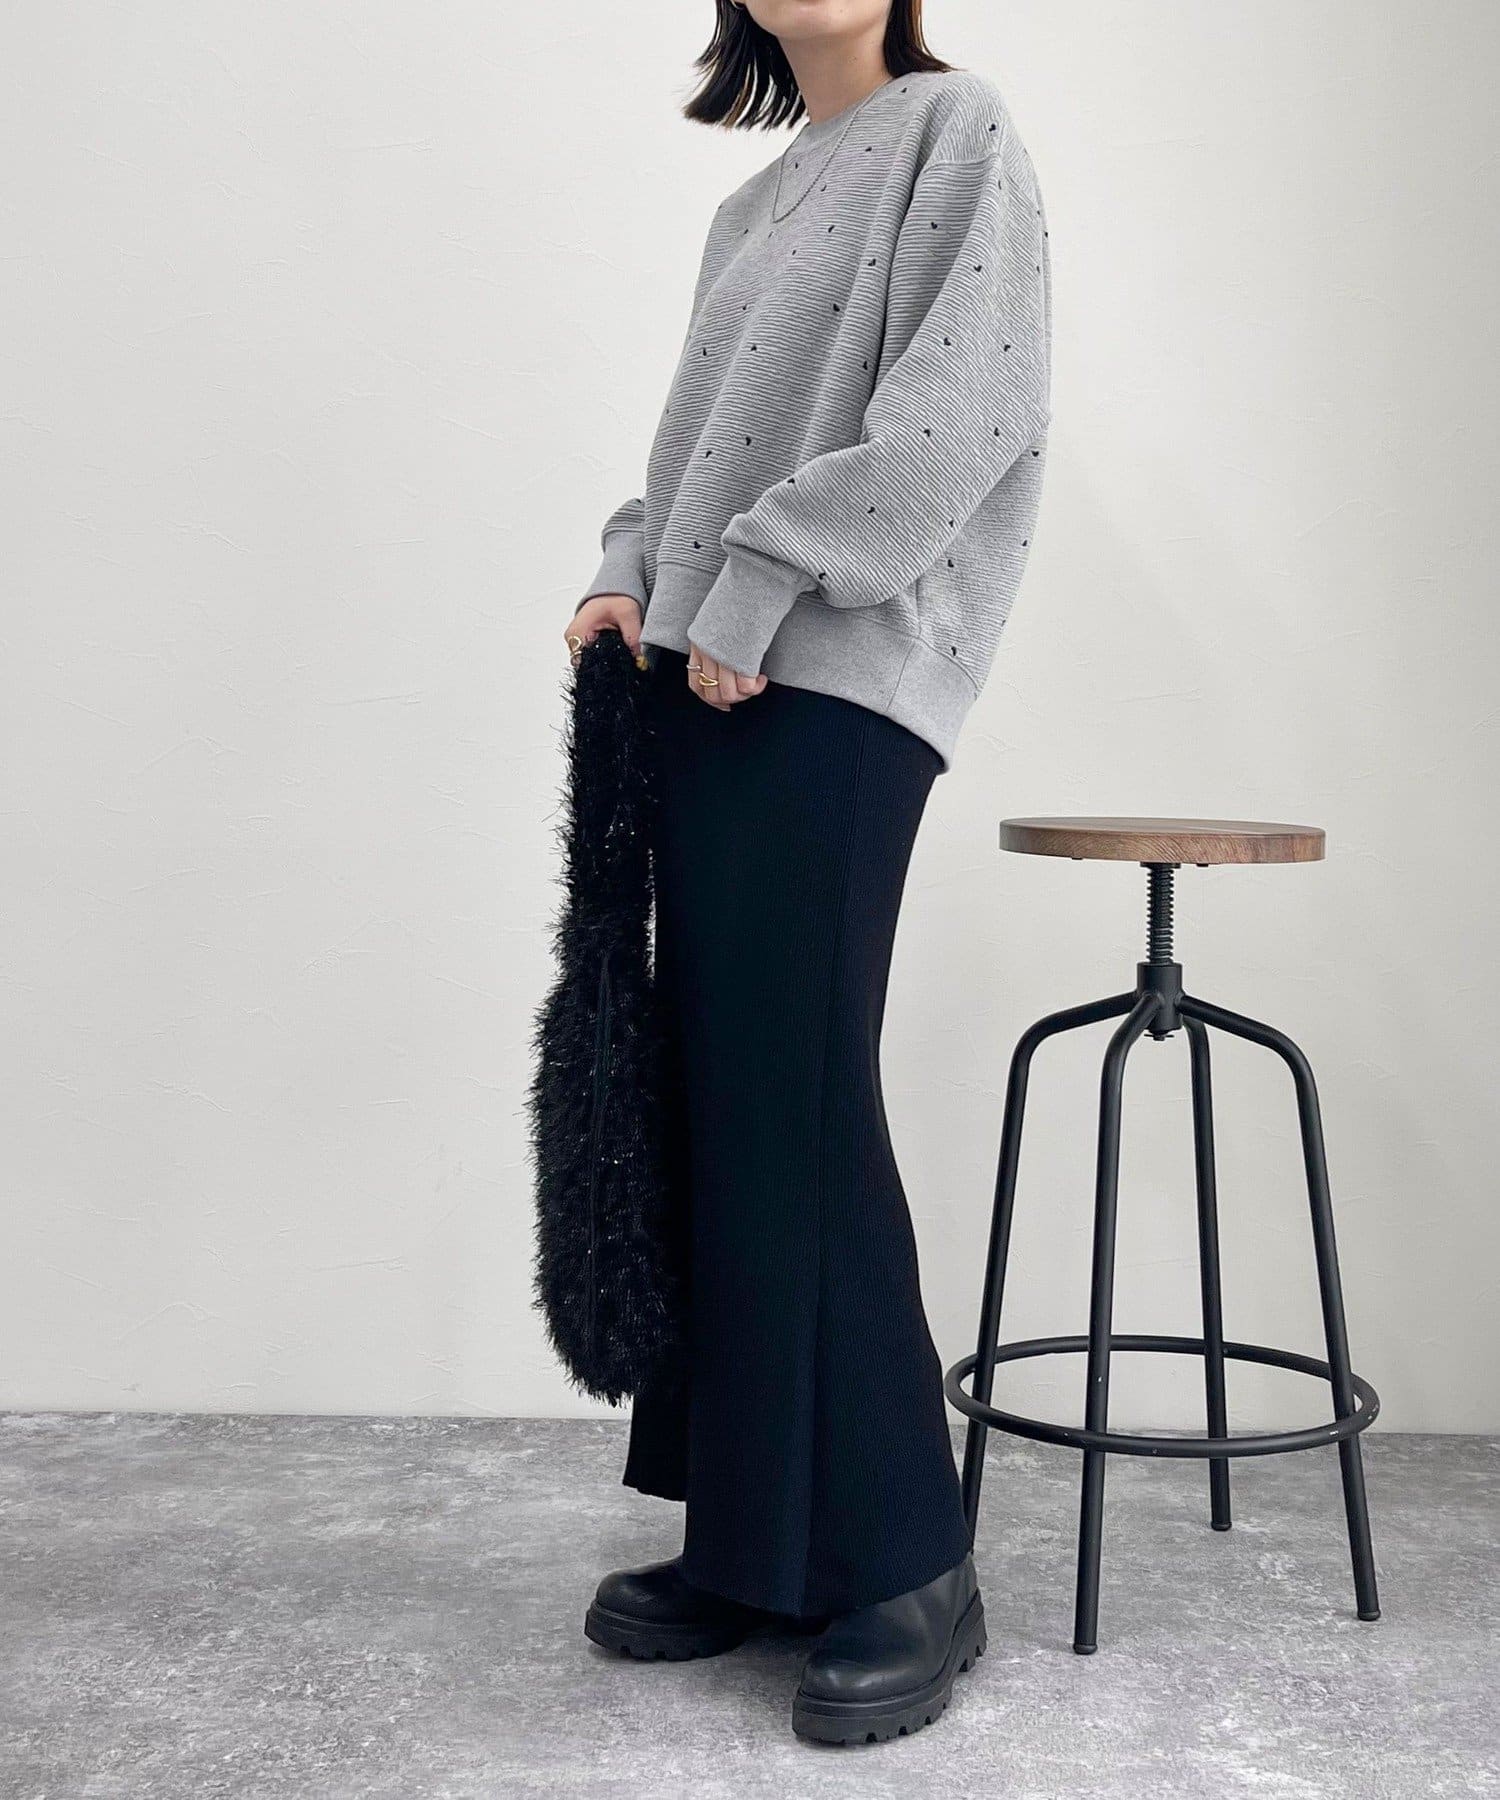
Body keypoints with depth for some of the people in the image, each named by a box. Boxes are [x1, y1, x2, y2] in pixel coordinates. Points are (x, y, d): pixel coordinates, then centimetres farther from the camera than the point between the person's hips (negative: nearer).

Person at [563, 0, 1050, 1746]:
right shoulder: (754, 204, 25)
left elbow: (960, 409, -10)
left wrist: (758, 592, -13)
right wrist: (632, 573, 6)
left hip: (832, 688, -7)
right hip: (711, 691, 7)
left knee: (797, 1113, -11)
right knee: (716, 1108, 5)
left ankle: (906, 1569, 2)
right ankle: (745, 1540, 14)